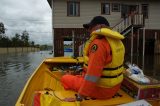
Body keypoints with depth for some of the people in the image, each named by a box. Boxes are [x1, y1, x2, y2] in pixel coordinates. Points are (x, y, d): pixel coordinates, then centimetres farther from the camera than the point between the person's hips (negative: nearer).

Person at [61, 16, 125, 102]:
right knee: (79, 77, 28)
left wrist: (79, 97, -22)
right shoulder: (116, 41, 3)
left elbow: (92, 74, -29)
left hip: (101, 89, -8)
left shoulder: (98, 43, -26)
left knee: (65, 79, 7)